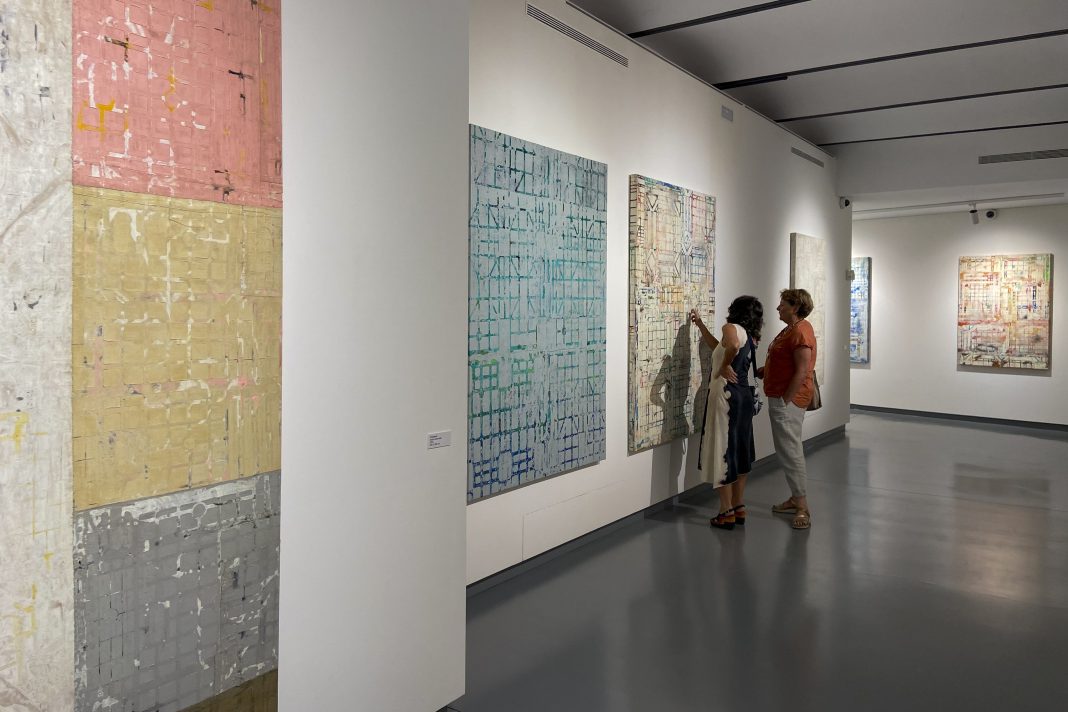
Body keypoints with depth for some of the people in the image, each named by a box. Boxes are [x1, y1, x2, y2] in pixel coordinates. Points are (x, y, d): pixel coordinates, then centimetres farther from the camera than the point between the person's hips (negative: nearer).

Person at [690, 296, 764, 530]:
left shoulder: (732, 327, -10)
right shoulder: (749, 337, 16)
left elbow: (732, 346, -35)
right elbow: (721, 348, 31)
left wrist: (724, 367, -19)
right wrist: (700, 325, 34)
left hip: (726, 395, -8)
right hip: (744, 396, 8)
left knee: (723, 451, -2)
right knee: (739, 450, 14)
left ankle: (726, 513, 2)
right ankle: (739, 507, 23)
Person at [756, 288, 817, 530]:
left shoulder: (801, 332, -17)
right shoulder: (791, 329, 16)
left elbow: (801, 372, -21)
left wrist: (784, 401, -19)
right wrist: (762, 370, 5)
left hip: (788, 400, -11)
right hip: (780, 398, 11)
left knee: (790, 451, -8)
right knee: (788, 449, 15)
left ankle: (802, 508, -4)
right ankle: (796, 499, 25)